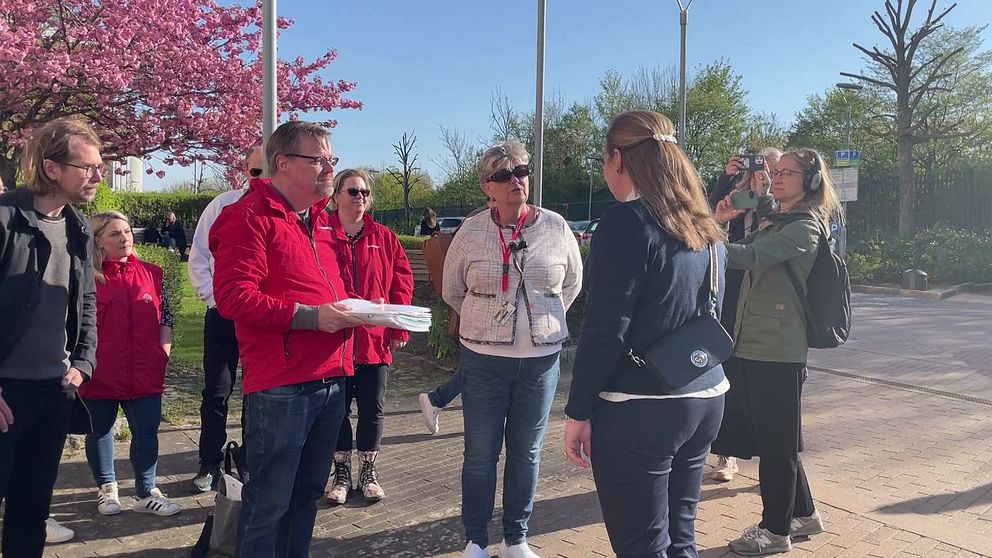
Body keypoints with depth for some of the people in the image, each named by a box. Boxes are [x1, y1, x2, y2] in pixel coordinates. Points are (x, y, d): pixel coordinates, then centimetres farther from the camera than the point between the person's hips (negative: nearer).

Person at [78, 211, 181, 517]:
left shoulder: (151, 274, 6)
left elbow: (166, 315, 11)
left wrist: (164, 351, 3)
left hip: (145, 372, 2)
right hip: (100, 373, -2)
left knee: (147, 431, 4)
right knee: (99, 431, 13)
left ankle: (147, 493, 17)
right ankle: (107, 487, 32)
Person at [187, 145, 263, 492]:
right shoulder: (223, 206, 0)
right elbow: (197, 258, 4)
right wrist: (214, 299, -4)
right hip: (223, 313, 0)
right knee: (216, 393, 6)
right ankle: (210, 465, 21)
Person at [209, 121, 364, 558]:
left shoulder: (321, 220, 18)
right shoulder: (249, 217, -9)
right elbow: (233, 297, -18)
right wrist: (309, 316, -21)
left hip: (331, 379, 8)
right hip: (281, 386, -8)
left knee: (307, 495, 19)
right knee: (269, 504, 2)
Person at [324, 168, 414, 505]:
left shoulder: (384, 238, 5)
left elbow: (402, 281, 4)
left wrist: (401, 327, -2)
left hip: (375, 340, 2)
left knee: (372, 409, 10)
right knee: (337, 409, 9)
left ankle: (368, 472, 25)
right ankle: (342, 473, 24)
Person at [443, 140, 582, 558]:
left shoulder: (556, 228, -2)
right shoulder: (472, 231, -5)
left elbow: (572, 283, 13)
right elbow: (453, 290, 9)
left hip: (541, 358, 2)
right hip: (483, 359, -1)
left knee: (526, 452, 12)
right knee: (480, 453, 6)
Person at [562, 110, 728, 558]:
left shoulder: (627, 222, -14)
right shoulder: (706, 228, 10)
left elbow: (604, 331, -17)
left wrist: (578, 412, -10)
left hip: (641, 410, -8)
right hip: (706, 400, 8)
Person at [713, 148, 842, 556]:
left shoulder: (805, 228, -10)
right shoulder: (773, 223, 19)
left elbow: (750, 257, -26)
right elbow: (744, 259, 14)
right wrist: (718, 224, -2)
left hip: (777, 350, -9)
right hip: (750, 343, 9)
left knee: (776, 442, 3)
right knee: (771, 438, 18)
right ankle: (803, 514, 34)